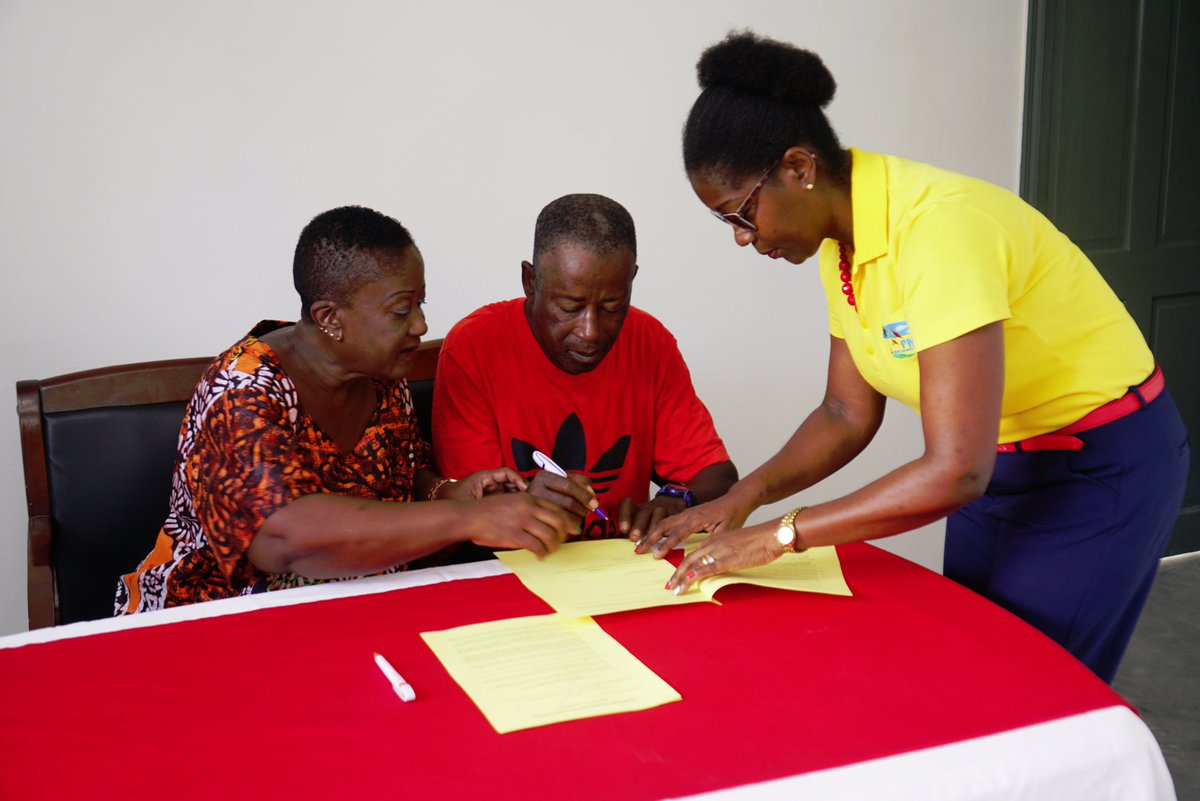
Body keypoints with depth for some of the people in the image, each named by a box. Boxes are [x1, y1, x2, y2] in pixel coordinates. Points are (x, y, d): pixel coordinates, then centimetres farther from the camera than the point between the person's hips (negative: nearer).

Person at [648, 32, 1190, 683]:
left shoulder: (938, 227, -31)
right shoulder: (839, 242, -5)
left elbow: (956, 472, -35)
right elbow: (848, 414, 3)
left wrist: (777, 535, -30)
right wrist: (742, 498, -12)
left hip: (1101, 466, -8)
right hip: (1002, 460, 8)